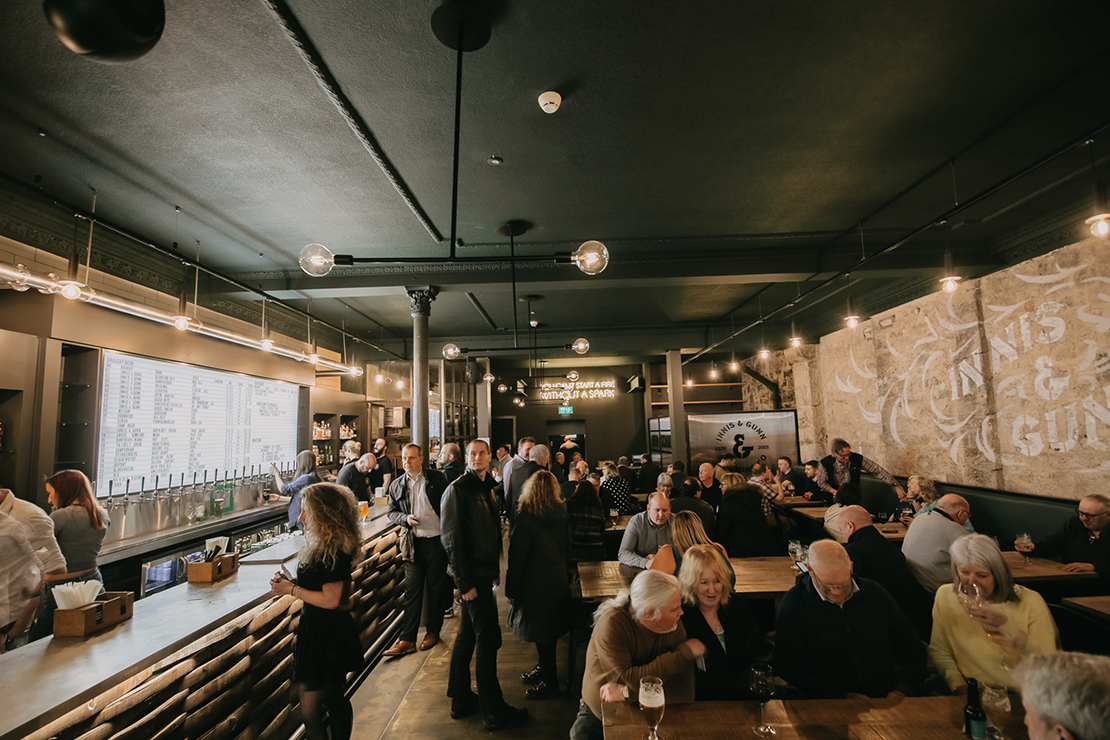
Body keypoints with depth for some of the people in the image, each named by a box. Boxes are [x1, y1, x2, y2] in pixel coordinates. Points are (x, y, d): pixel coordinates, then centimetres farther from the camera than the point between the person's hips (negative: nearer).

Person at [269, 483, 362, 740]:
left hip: (325, 636, -10)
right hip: (322, 630, 10)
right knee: (335, 700, 23)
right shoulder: (325, 545, 6)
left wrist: (291, 589, -17)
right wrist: (291, 583, 3)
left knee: (310, 712, 1)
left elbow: (331, 599, -25)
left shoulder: (332, 552, -25)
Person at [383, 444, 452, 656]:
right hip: (413, 543, 2)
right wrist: (405, 518, -9)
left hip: (437, 541, -2)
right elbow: (391, 512, 12)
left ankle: (433, 631, 26)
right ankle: (407, 639, 13)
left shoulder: (437, 478, -2)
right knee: (412, 591, 4)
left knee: (436, 588, 9)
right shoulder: (397, 485, 5)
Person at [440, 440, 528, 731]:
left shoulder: (487, 488, 11)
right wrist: (465, 583, -18)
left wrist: (495, 571, 12)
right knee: (488, 640, -1)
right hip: (472, 575, -9)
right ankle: (494, 712, 13)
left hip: (484, 572, 9)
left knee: (467, 636, 18)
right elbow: (451, 540, -18)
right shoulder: (457, 490, -16)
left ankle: (461, 700, 31)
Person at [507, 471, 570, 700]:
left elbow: (517, 557, -17)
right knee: (547, 631, 22)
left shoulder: (526, 518, -21)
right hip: (558, 580, 7)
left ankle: (550, 682, 21)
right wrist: (564, 571, 20)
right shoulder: (560, 513, -3)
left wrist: (510, 588, -7)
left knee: (541, 633, 8)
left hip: (536, 584, -7)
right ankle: (544, 668, 39)